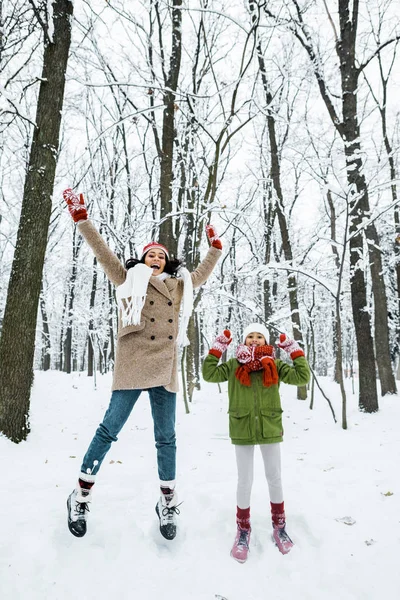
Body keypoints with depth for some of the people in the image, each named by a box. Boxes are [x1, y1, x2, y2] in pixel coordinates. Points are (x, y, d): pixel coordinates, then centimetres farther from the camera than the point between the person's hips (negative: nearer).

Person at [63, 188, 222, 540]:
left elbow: (203, 273, 33)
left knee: (166, 437, 10)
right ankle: (81, 496, 19)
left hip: (165, 371, 4)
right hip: (131, 368, -3)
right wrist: (82, 219, -1)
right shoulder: (129, 279, 10)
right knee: (109, 430, 0)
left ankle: (168, 503, 25)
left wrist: (216, 247, 36)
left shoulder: (179, 286, 19)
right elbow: (103, 252, 4)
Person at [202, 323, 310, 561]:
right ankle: (243, 530, 29)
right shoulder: (234, 365, -1)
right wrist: (217, 348, -9)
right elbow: (209, 374, -7)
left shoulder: (274, 365, -1)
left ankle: (279, 526, 37)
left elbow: (302, 377, -3)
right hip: (243, 430, -1)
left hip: (270, 429, 1)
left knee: (275, 479, 16)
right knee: (245, 481, 9)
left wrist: (295, 351, -6)